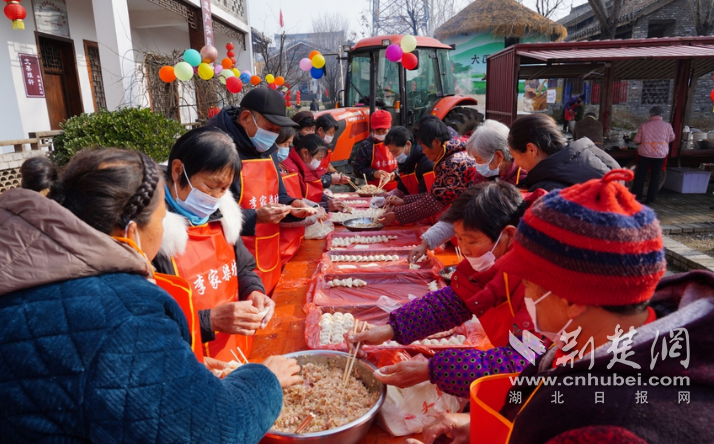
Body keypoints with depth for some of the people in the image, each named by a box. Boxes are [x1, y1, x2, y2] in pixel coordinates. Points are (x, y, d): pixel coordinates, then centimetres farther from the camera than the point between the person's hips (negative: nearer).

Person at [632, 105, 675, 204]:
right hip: (660, 154, 1)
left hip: (645, 153, -1)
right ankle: (651, 198, 13)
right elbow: (672, 138, 10)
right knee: (656, 175, 9)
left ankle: (636, 195, 14)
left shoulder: (644, 125, -7)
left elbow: (637, 140, -5)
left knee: (640, 174, 11)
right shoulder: (667, 125, -4)